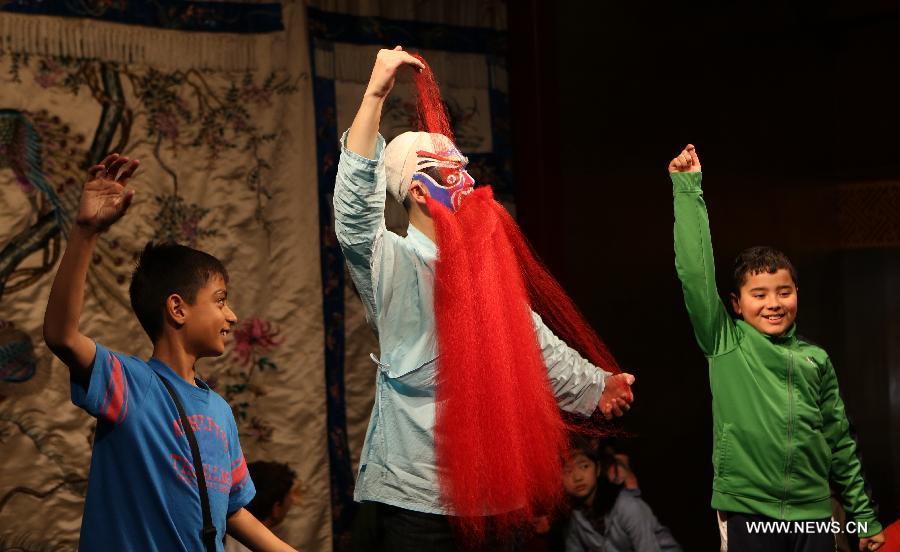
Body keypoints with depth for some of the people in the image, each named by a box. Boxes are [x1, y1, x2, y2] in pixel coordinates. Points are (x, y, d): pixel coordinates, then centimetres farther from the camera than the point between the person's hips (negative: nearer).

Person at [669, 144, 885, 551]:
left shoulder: (816, 360, 10)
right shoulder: (724, 342, 2)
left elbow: (840, 442, 14)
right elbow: (696, 273, -9)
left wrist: (864, 515, 14)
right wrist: (688, 188, -10)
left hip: (812, 515, 3)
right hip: (745, 511, -3)